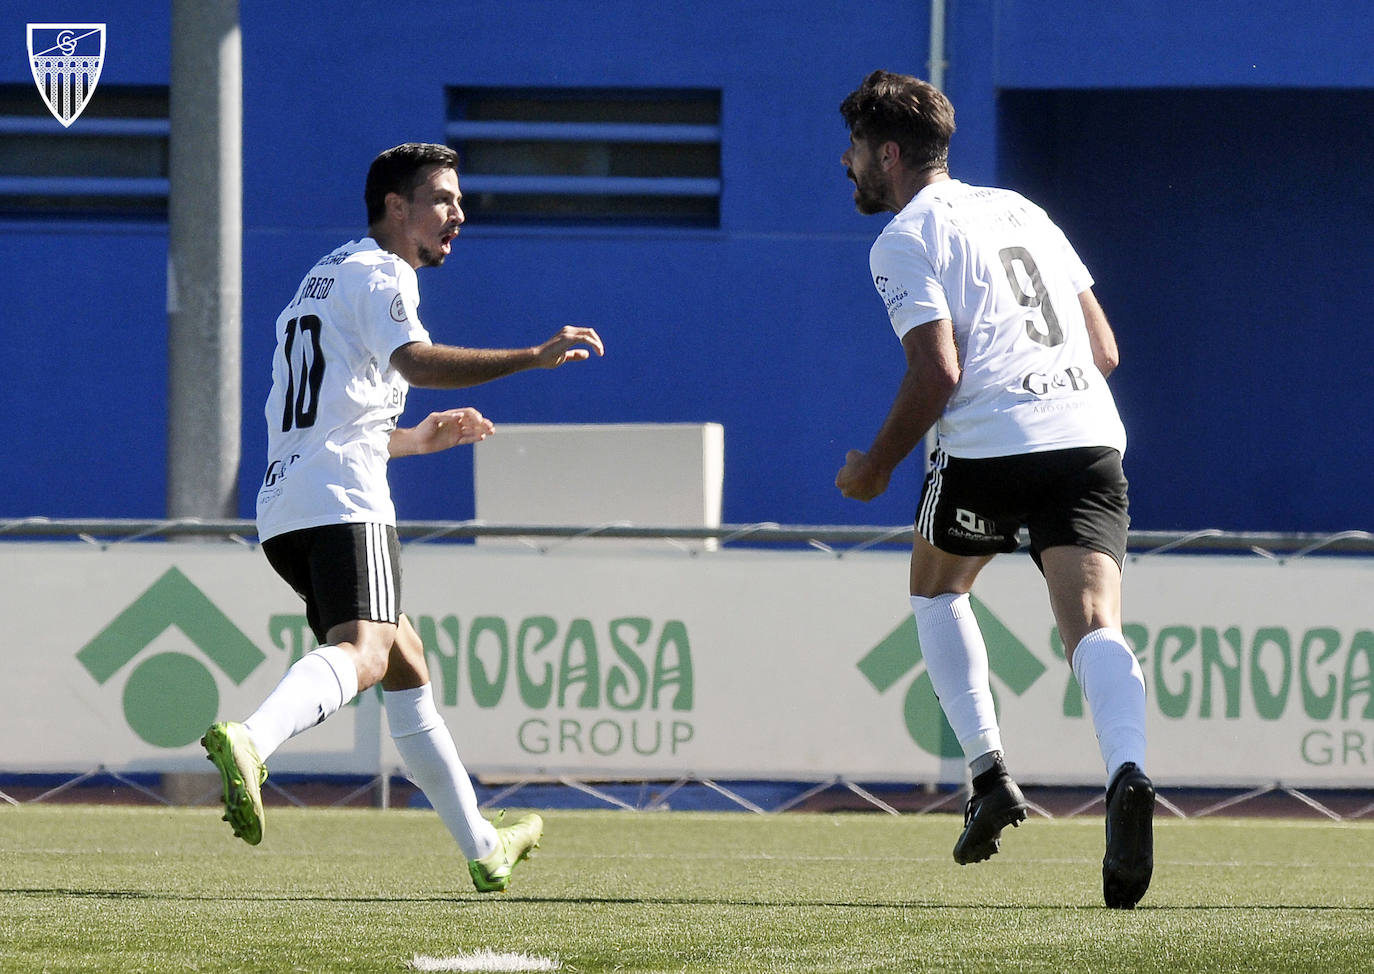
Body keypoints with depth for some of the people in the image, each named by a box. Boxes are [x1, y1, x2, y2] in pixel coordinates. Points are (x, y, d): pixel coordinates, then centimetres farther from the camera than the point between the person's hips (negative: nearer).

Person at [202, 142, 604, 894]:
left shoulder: (326, 278, 29)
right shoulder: (378, 275, -1)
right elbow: (415, 362, -23)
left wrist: (416, 439, 38)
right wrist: (536, 357, -26)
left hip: (285, 508, 10)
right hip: (343, 502, -10)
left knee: (406, 663, 18)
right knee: (362, 652, -27)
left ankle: (483, 851, 24)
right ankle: (250, 741, -53)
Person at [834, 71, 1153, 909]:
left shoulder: (904, 241, 3)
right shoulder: (1021, 211, 24)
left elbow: (937, 372, -9)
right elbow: (1105, 350, 23)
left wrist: (875, 467, 3)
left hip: (989, 445, -4)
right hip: (1092, 436, 4)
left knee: (937, 586, 24)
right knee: (1094, 625, -9)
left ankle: (990, 774, 13)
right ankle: (1127, 774, -38)